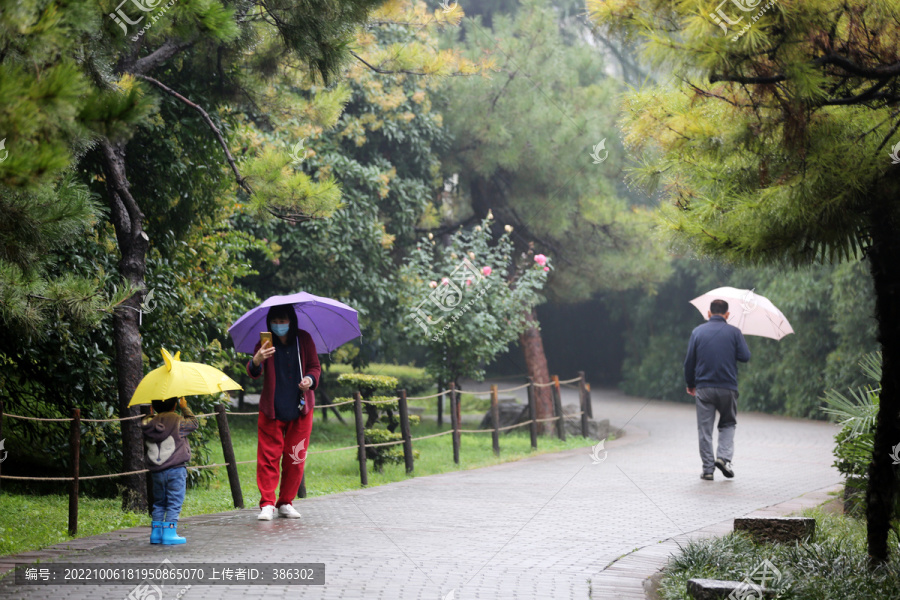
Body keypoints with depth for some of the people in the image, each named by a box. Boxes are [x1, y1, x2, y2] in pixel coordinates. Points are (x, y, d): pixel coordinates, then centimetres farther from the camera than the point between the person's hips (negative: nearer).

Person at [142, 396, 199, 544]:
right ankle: (169, 532, -7)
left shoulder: (149, 425, 3)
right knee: (174, 504, -1)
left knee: (158, 503, 15)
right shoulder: (177, 421, -8)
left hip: (156, 471, 5)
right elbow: (194, 423, 8)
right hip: (175, 470, -5)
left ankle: (156, 532, 13)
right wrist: (185, 407, 20)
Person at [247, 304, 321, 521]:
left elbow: (315, 366, 8)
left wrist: (310, 380, -15)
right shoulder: (266, 344, -5)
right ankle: (267, 504, -1)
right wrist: (256, 361, -41)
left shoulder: (304, 340, 1)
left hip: (300, 411, 2)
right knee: (268, 456, -6)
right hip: (272, 412, -2)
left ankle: (286, 503, 16)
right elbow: (254, 372, -17)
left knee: (295, 458, 4)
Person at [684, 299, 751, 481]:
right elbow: (745, 356, -4)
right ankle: (723, 457, -3)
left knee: (705, 429, 5)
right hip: (727, 387, 0)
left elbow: (689, 361, 4)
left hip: (703, 388, 0)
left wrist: (690, 384, 15)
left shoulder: (698, 331, 4)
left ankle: (708, 468, 3)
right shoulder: (734, 332, 0)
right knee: (728, 424, 16)